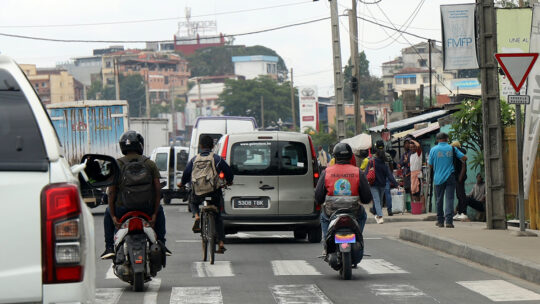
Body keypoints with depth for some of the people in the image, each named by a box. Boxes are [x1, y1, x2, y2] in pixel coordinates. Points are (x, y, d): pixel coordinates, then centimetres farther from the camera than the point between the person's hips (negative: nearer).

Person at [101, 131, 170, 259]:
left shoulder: (116, 164, -1)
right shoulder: (150, 164, 2)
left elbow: (111, 192, -4)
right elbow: (158, 189, -2)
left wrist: (113, 215, 1)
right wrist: (155, 213, 5)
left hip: (123, 208, -1)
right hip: (147, 207, 1)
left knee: (107, 213, 31)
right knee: (160, 211, 35)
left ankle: (109, 247, 20)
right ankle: (161, 243, 25)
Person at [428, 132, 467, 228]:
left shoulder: (433, 150, 1)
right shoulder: (452, 148, 2)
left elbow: (430, 165, 5)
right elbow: (464, 158, 0)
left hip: (438, 178, 0)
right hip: (450, 177, 0)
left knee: (439, 200, 11)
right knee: (450, 199, -4)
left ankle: (440, 221, 17)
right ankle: (449, 221, -14)